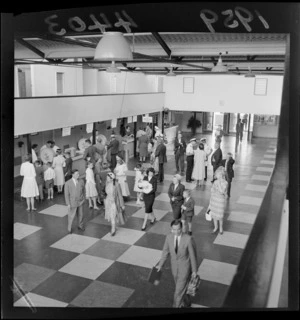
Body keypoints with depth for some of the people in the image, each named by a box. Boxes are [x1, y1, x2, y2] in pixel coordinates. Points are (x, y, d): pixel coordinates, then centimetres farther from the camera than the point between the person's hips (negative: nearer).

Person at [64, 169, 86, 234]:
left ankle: (80, 226, 39)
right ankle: (69, 228, 31)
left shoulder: (81, 181, -8)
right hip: (72, 202, -3)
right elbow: (66, 194, -11)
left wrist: (84, 199, 10)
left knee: (80, 214, 16)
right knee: (71, 216, 9)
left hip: (80, 202, 3)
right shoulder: (68, 183, -17)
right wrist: (68, 204, -11)